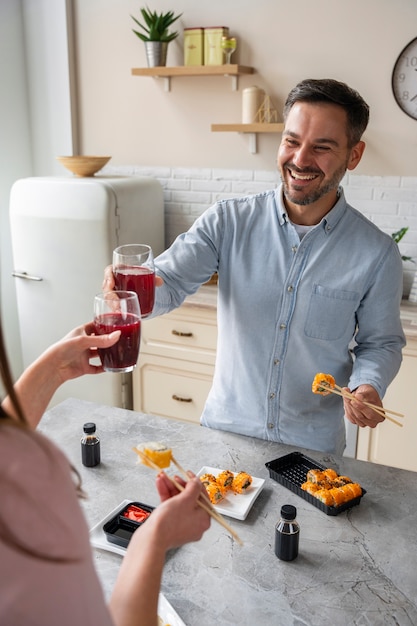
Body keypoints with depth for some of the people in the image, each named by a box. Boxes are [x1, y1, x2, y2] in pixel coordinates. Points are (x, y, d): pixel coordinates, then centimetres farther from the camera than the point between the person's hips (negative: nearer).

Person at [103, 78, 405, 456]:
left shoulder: (377, 253, -10)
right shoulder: (228, 222, -10)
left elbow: (380, 342, 0)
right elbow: (169, 281, -17)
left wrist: (368, 386, -20)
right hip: (224, 427, 1)